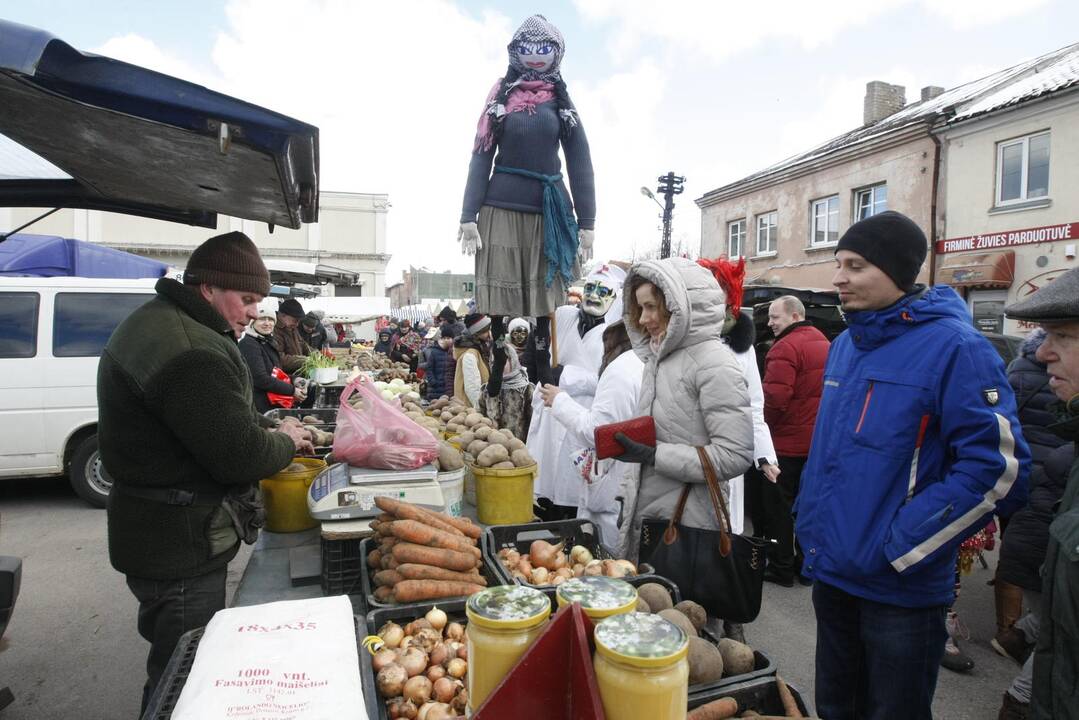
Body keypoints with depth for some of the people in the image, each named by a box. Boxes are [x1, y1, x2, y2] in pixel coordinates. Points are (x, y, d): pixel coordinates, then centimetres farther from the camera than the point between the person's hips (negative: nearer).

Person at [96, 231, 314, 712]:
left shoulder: (155, 323, 10)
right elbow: (241, 455, -26)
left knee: (173, 666, 26)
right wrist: (285, 443, -7)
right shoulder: (189, 351, -27)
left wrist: (268, 432, 6)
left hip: (158, 534, 11)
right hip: (182, 547, -11)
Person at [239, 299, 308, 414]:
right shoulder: (248, 344, -13)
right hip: (259, 408, -9)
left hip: (275, 405, 9)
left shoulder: (267, 342, 15)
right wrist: (292, 390, -17)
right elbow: (261, 379, -21)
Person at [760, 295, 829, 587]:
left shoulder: (786, 347, -19)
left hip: (787, 442, -8)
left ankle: (781, 567, 13)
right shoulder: (825, 344, 10)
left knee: (778, 505, 5)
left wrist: (764, 424, -8)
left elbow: (774, 398, -25)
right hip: (818, 441, 8)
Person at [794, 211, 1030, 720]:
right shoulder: (845, 345, 7)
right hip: (831, 573, 7)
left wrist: (898, 548, -19)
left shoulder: (953, 348, -17)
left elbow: (998, 468, -21)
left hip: (901, 590, -6)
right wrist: (808, 520, 10)